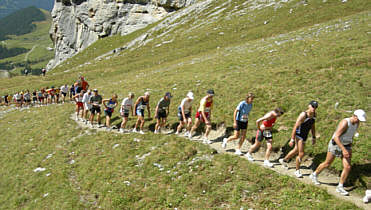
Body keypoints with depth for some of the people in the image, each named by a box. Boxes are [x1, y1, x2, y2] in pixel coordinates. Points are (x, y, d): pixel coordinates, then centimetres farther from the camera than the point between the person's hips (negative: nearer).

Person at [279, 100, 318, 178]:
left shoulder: (314, 114, -3)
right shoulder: (303, 115, -25)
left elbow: (313, 126, 11)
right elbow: (295, 127, -24)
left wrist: (313, 137, 12)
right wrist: (292, 139, -24)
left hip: (305, 136, 8)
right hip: (299, 135, -8)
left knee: (296, 150, 24)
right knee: (301, 154, -10)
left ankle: (284, 160, 47)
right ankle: (297, 171, 11)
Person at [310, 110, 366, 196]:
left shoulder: (356, 124, -1)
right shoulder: (345, 122, -25)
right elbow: (336, 137, -29)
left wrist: (349, 149, 14)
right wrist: (343, 150, -32)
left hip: (346, 146, 6)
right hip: (335, 144, -6)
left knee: (347, 167, -6)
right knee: (327, 164, 8)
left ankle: (340, 187, 7)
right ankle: (314, 175, 32)